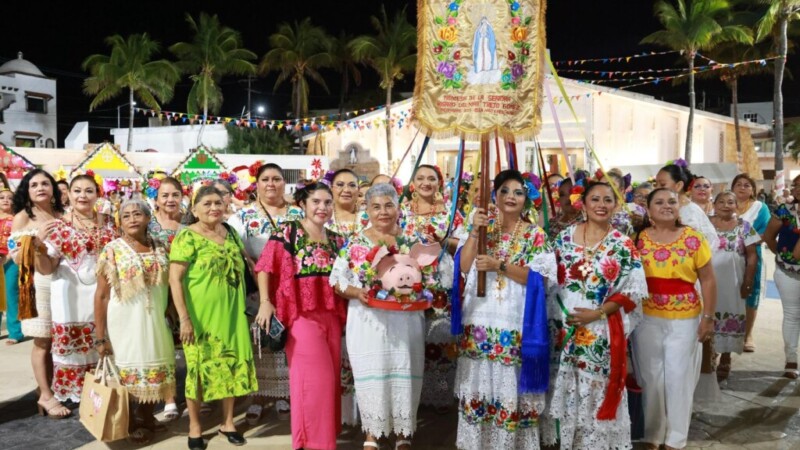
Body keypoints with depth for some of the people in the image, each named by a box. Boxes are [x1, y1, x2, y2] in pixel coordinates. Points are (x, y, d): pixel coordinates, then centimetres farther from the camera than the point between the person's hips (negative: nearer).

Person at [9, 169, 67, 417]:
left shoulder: (62, 215, 10)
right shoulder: (22, 218, 0)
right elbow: (16, 257, -6)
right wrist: (37, 240, -20)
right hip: (38, 283, -4)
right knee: (42, 341, -1)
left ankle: (51, 389, 17)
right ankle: (46, 395, 7)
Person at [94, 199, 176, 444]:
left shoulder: (160, 248, 4)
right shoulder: (112, 250, -7)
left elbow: (170, 284, 11)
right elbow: (101, 296, -8)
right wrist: (100, 337, -11)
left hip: (155, 321, 4)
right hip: (124, 323, -3)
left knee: (154, 369, 9)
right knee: (126, 370, 5)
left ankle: (145, 419, 27)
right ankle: (127, 422, 23)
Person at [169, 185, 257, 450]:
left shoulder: (230, 234, 8)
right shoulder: (187, 238, -10)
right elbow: (174, 280, -15)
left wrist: (243, 309, 14)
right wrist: (185, 318, -19)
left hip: (230, 313, 5)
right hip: (200, 315, -5)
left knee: (231, 364, 11)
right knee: (200, 366, 5)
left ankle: (228, 422, 28)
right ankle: (194, 427, 22)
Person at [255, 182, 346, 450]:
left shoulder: (335, 239, 13)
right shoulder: (288, 232, -4)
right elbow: (266, 267, -8)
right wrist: (265, 302, -17)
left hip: (331, 316, 6)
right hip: (302, 316, -6)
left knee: (330, 378, 10)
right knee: (314, 378, -5)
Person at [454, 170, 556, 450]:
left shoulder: (535, 234, 2)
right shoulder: (483, 225, 9)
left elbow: (540, 277, -9)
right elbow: (463, 267, 0)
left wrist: (500, 265, -16)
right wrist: (474, 231, -11)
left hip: (515, 324, -2)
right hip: (479, 321, 2)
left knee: (511, 385, -2)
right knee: (479, 384, 5)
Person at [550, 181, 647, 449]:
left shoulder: (623, 245, -3)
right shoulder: (565, 237, 4)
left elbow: (633, 292, -6)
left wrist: (597, 313, -15)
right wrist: (558, 318, 0)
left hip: (603, 332, -2)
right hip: (568, 328, 2)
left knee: (599, 391, 3)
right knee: (571, 391, 10)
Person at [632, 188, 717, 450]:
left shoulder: (694, 239, -2)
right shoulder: (638, 239, -1)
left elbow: (708, 280, 1)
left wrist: (708, 318, -2)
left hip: (685, 319, 0)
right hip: (647, 319, 1)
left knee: (679, 377, 7)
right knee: (650, 378, 9)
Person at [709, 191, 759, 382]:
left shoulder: (744, 226, 2)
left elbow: (751, 256, 1)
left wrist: (748, 282, -5)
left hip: (732, 281, 0)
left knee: (730, 317, 5)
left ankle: (725, 359, 18)